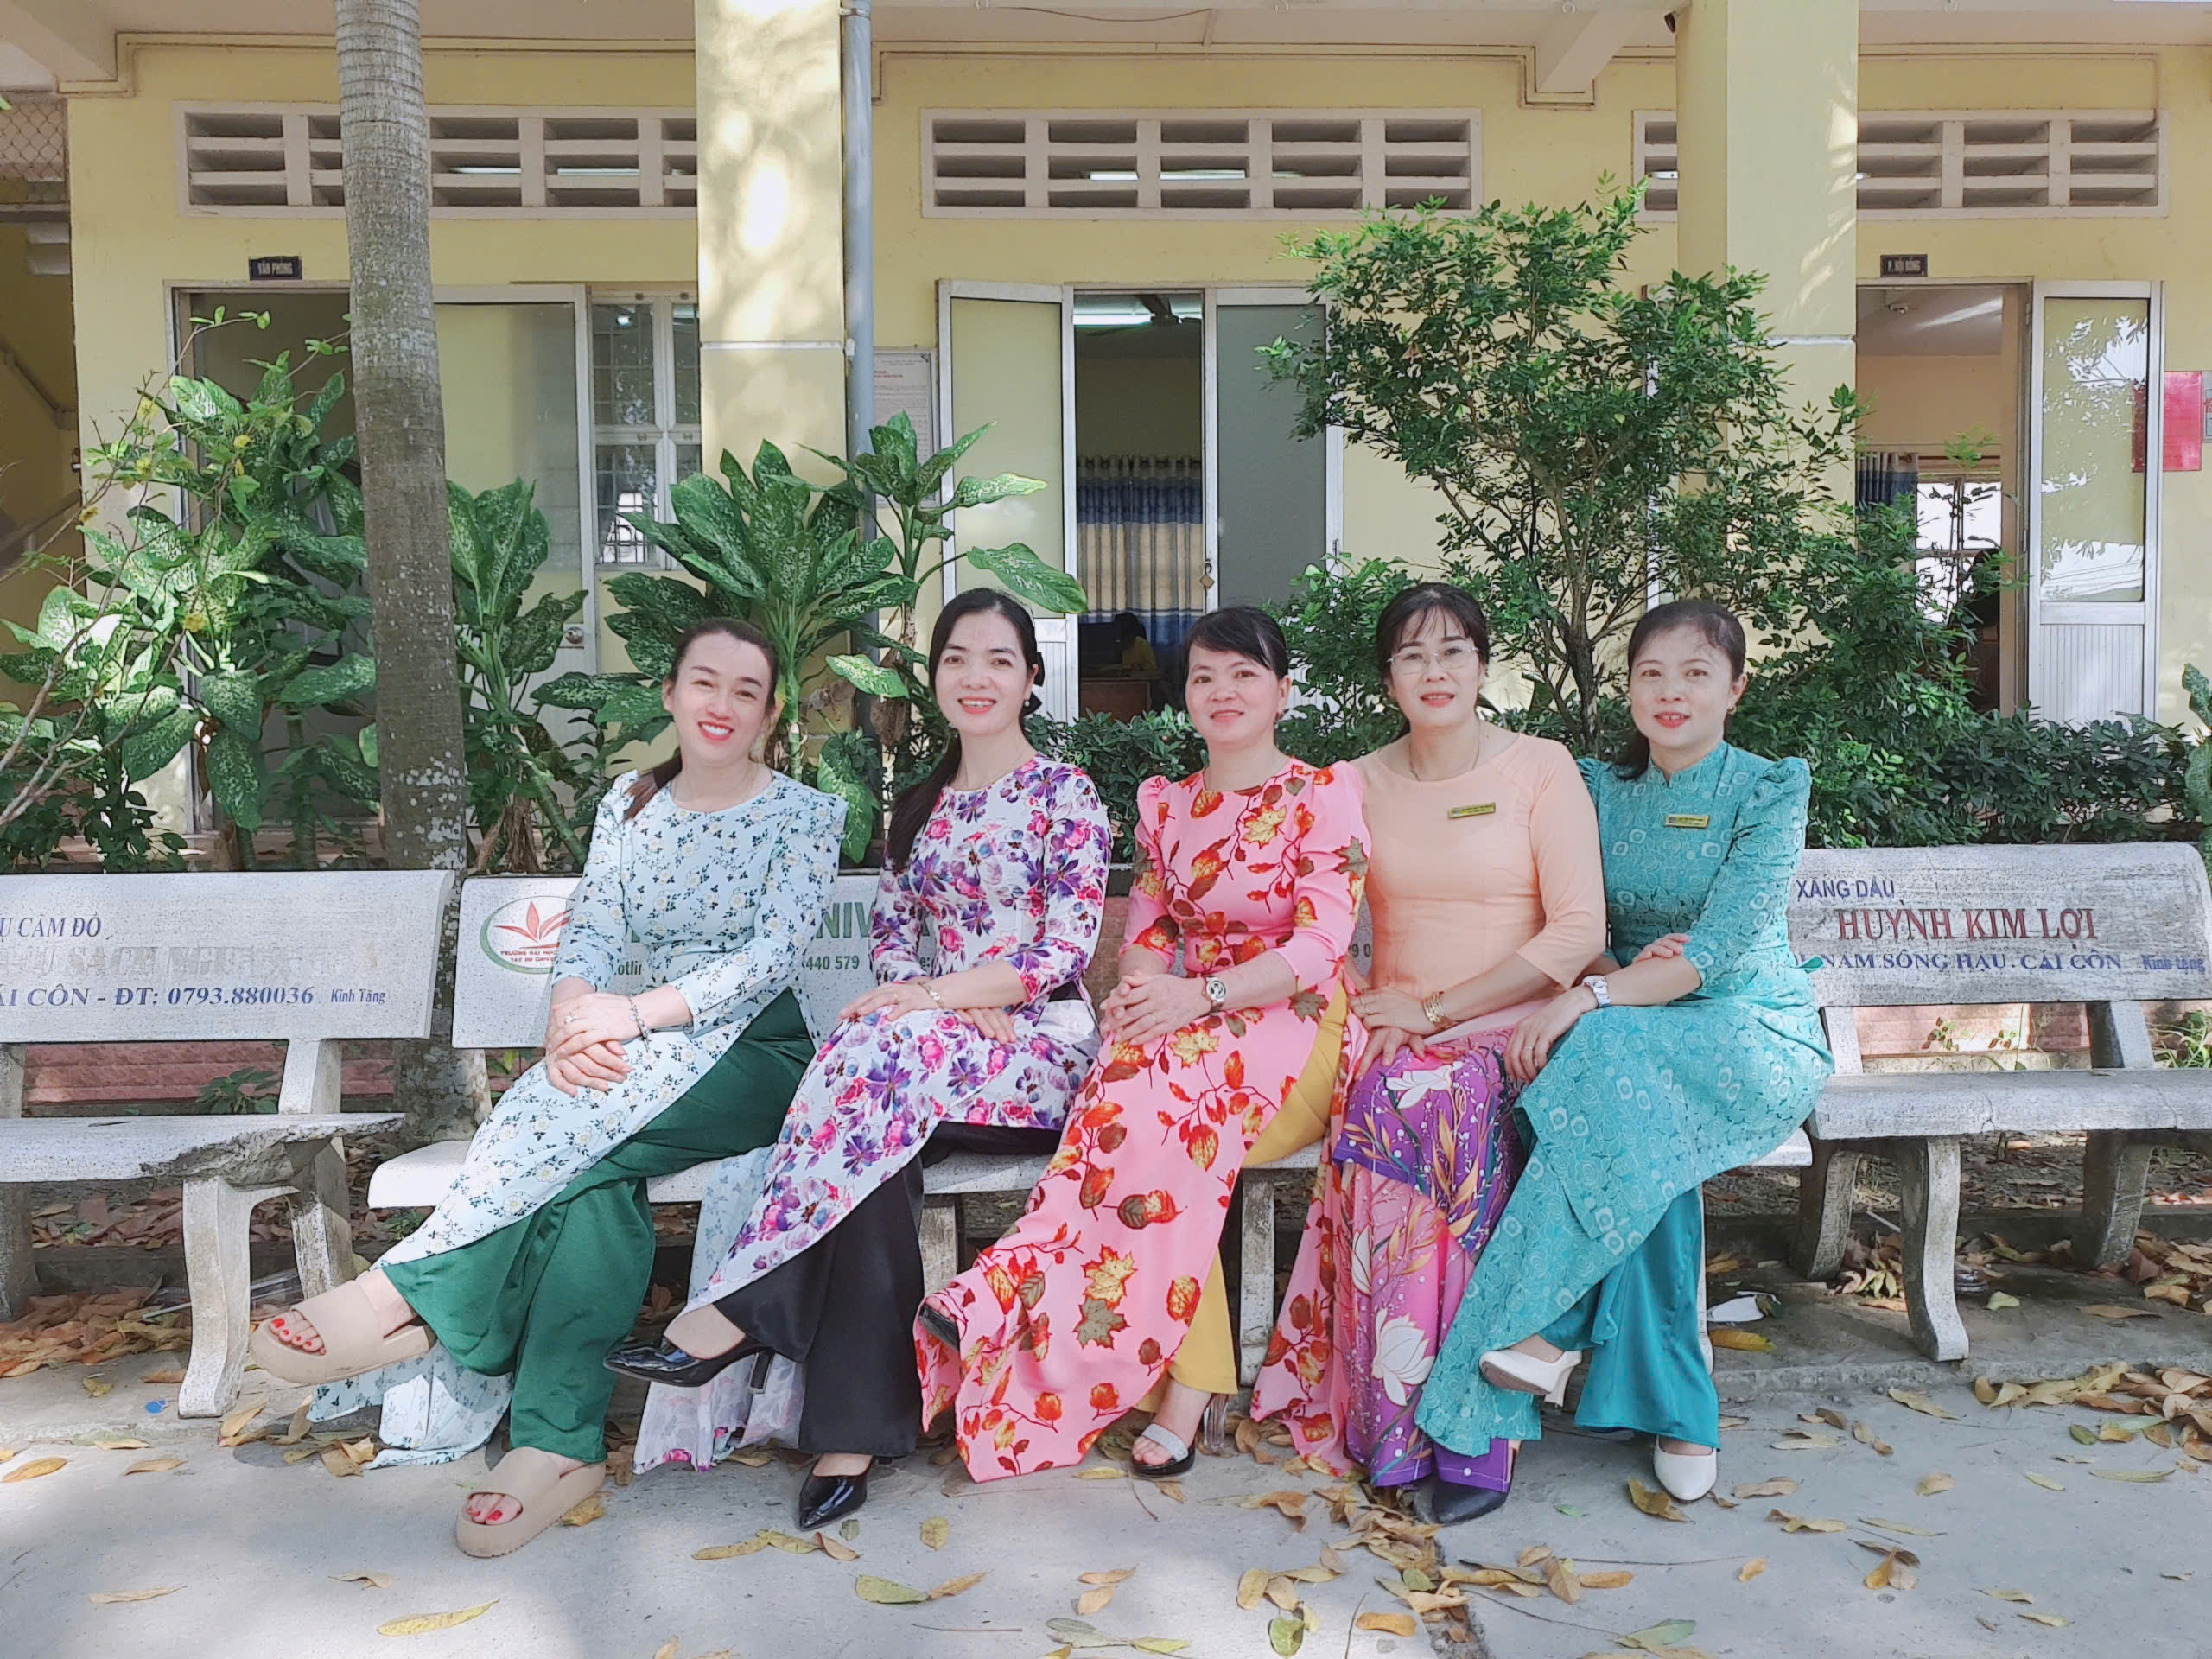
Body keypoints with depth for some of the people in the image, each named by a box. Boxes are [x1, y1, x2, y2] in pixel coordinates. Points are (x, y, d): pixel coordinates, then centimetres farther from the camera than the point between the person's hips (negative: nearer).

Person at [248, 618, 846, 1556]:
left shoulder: (806, 816, 0)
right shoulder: (630, 805, 14)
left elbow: (773, 956, -12)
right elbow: (589, 932, 4)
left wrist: (637, 1014, -24)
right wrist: (573, 1014, -21)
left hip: (755, 1055, -3)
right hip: (644, 1060, 3)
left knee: (577, 1117, -32)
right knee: (591, 1169, -30)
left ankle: (410, 1293, -23)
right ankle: (559, 1444, -29)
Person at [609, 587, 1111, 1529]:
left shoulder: (1066, 796, 1)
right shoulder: (919, 807, 18)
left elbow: (1065, 953, -8)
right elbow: (892, 940, 13)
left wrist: (932, 996, -18)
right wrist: (963, 1004, -9)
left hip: (1039, 1053, -4)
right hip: (935, 1044, 4)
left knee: (882, 1049, -35)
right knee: (881, 1146, -32)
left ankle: (737, 1311, -30)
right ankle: (855, 1433, -30)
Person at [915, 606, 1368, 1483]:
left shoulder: (1326, 792, -1)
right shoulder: (1165, 803, 16)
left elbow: (1321, 946, -11)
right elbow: (1147, 928, 12)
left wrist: (1202, 995, -25)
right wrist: (1141, 988, -14)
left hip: (1293, 1025, -3)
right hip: (1191, 1022, 4)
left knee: (1155, 1085, -35)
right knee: (1157, 1095, -33)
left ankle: (1005, 1297, -33)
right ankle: (1188, 1386, -32)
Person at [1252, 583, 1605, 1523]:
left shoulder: (1541, 768, 1)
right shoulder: (1363, 783, 12)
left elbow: (1579, 930, -7)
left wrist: (1435, 1009, -13)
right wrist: (1371, 1009, -10)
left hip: (1509, 1038, -2)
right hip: (1394, 1040, 3)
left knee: (1442, 1099, -35)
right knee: (1390, 1096, -32)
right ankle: (1394, 1416, -25)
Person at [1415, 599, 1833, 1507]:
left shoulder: (1771, 789, -4)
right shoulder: (1598, 789, 9)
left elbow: (1726, 945, -16)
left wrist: (1592, 996, -28)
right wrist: (1627, 970, -18)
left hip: (1754, 1035, -3)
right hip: (1637, 1033, 3)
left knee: (1612, 1057, -35)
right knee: (1638, 1139, -33)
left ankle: (1548, 1325, -27)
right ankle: (1678, 1409, -21)